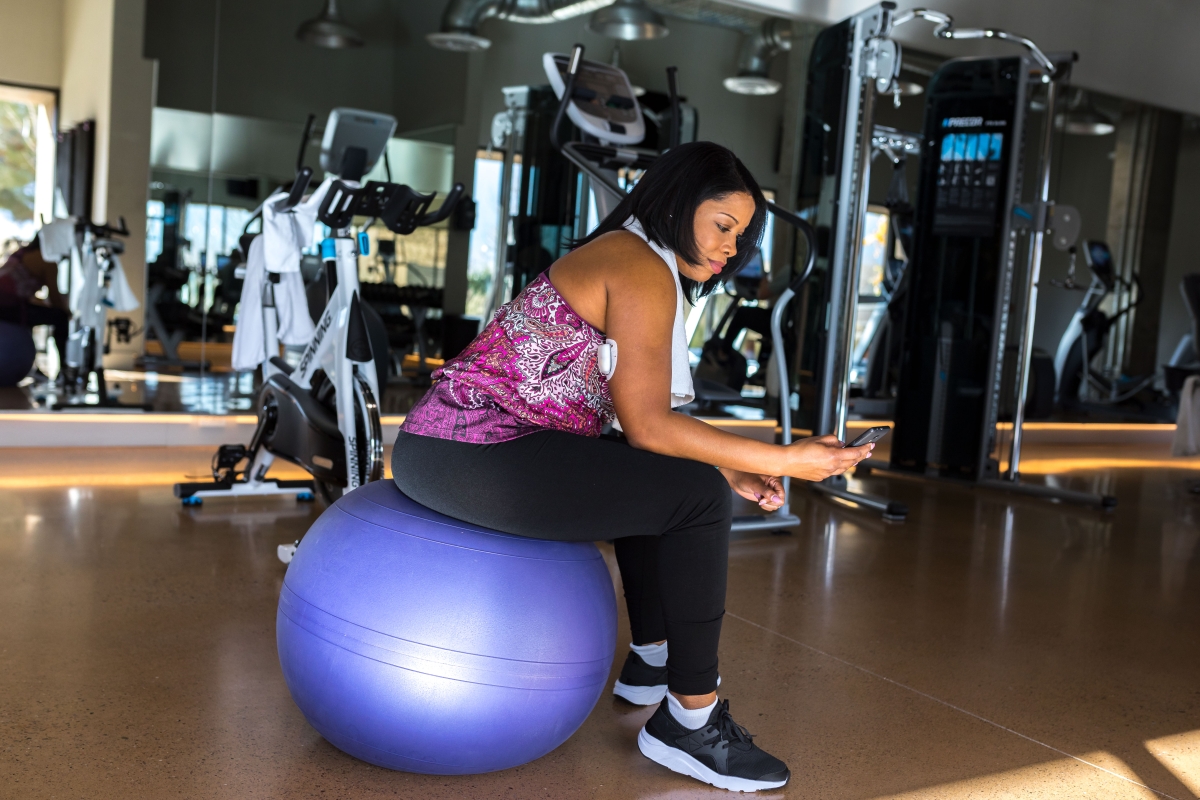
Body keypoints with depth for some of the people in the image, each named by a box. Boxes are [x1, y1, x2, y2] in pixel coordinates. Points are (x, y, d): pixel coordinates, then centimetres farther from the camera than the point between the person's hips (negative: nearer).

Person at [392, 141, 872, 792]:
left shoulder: (620, 254, 20)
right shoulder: (643, 269, -10)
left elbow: (632, 423, 15)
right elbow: (645, 426, -16)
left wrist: (731, 472, 9)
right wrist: (785, 461, -13)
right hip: (474, 455, -11)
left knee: (651, 478, 26)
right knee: (698, 497, -11)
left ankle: (651, 661, 35)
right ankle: (690, 722, -1)